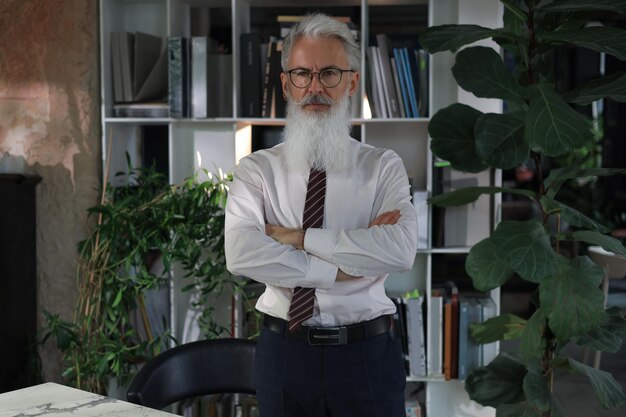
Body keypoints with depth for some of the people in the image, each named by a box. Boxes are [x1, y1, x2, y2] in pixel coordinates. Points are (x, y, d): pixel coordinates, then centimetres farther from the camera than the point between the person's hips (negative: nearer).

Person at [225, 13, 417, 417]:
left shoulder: (383, 166, 0)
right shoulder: (258, 169, 0)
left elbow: (401, 249, -17)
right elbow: (242, 254, -16)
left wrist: (298, 237, -16)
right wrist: (339, 269, -16)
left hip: (368, 354, 0)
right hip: (284, 352, 0)